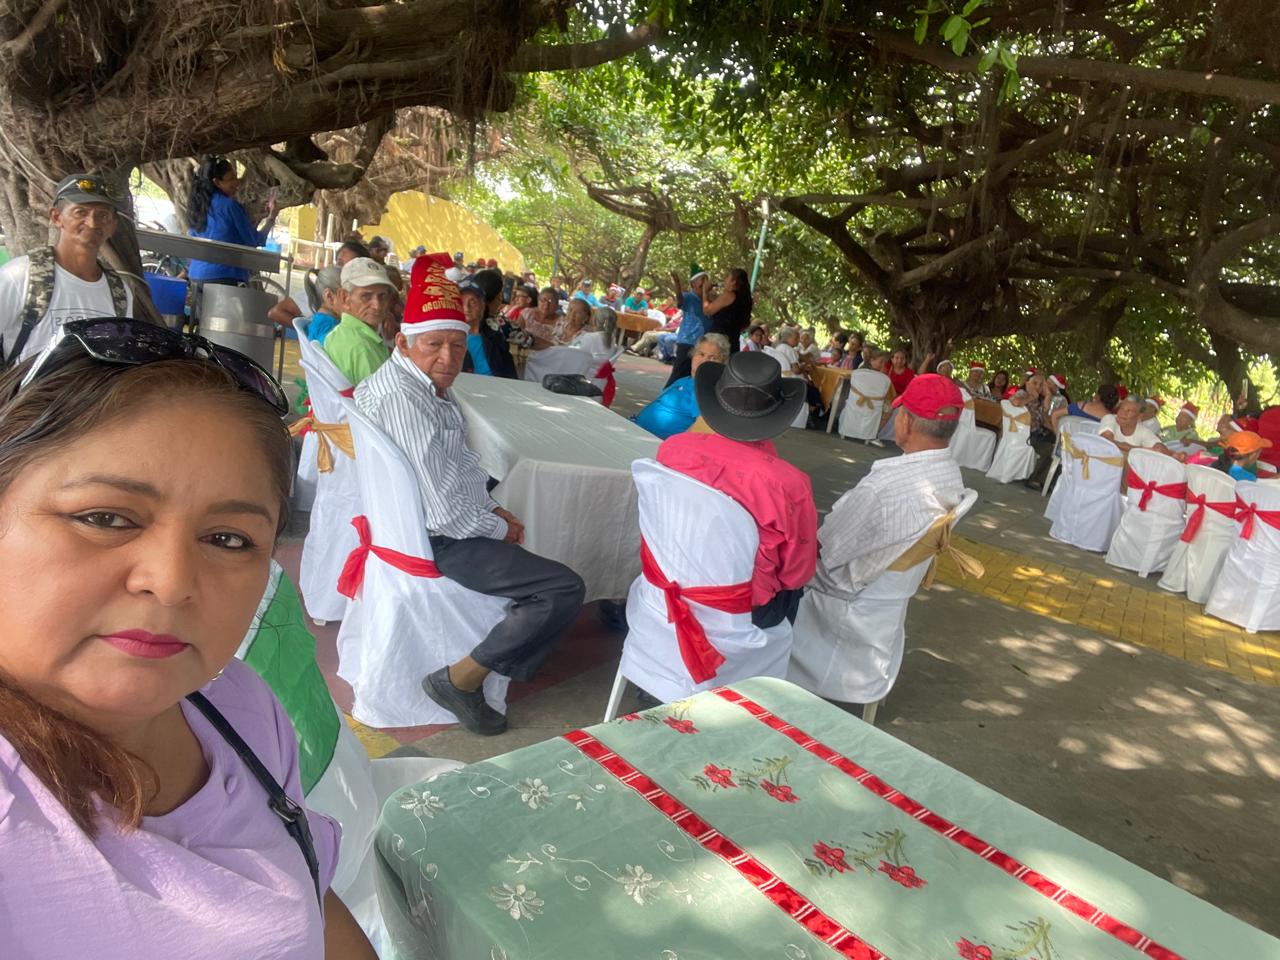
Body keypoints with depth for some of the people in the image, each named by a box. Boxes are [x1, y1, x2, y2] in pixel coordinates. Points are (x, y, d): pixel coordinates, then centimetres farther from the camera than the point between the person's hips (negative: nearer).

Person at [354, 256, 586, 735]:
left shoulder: (428, 384, 6)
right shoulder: (404, 401, -26)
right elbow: (444, 512, -28)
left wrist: (493, 509, 5)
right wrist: (499, 527, -11)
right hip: (435, 540, -11)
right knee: (565, 589, -15)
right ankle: (461, 679, -5)